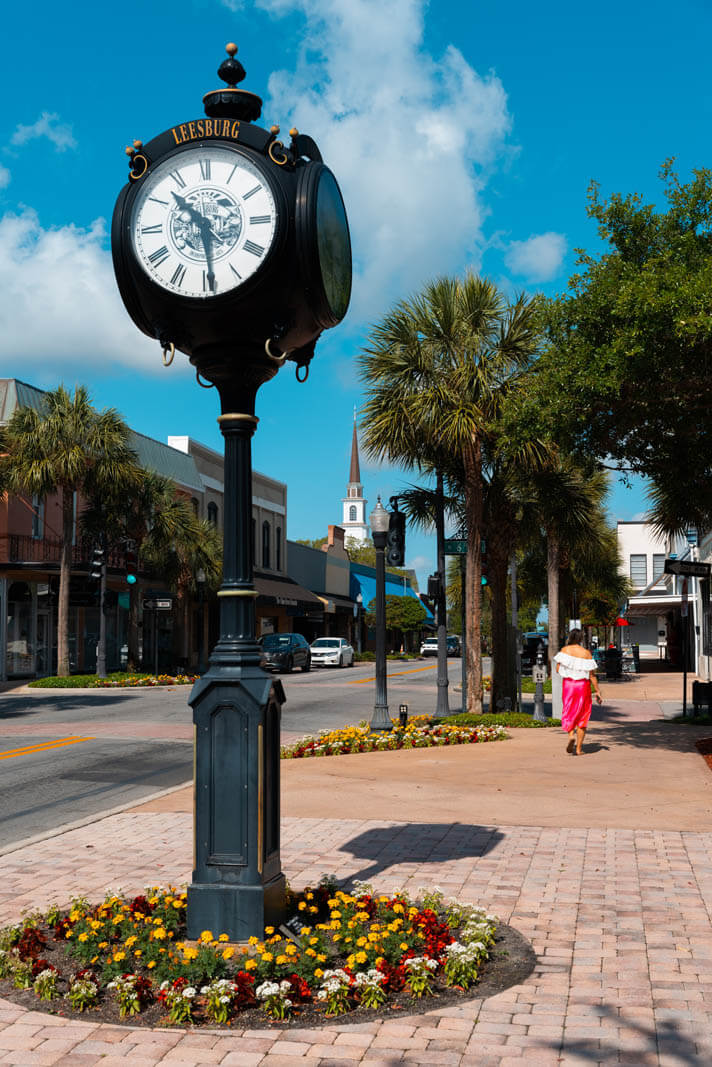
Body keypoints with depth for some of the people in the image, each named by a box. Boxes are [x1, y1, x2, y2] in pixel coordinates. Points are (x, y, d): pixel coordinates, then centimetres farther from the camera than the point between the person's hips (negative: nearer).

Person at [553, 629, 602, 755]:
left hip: (568, 684, 1)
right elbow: (592, 675, -6)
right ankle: (579, 748, 8)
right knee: (582, 717, 9)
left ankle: (571, 734, -16)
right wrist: (597, 691, 1)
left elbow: (558, 669, -4)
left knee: (569, 712, 14)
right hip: (583, 685, -1)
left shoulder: (564, 650, -2)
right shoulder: (586, 653, -5)